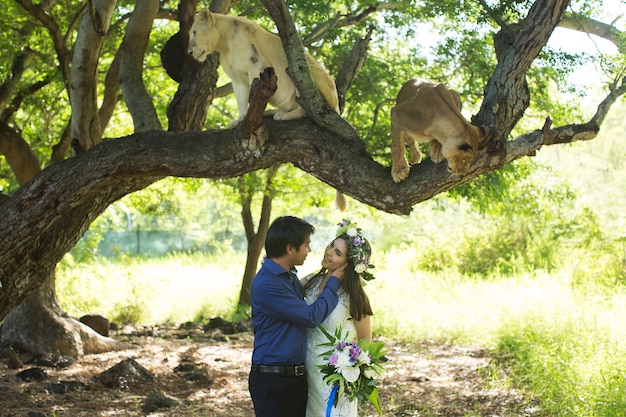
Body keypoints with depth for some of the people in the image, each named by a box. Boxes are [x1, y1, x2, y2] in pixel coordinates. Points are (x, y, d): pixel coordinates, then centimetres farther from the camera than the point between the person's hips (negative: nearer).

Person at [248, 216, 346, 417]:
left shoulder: (290, 277, 11)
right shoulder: (266, 285, -19)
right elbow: (311, 317, -15)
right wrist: (333, 283, -4)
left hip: (296, 377, 9)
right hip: (272, 380, -9)